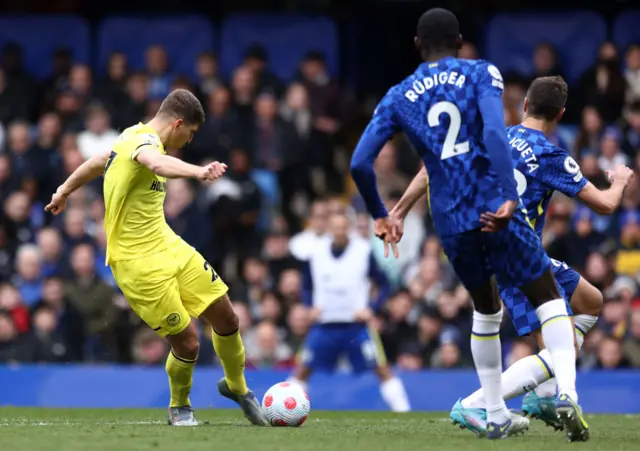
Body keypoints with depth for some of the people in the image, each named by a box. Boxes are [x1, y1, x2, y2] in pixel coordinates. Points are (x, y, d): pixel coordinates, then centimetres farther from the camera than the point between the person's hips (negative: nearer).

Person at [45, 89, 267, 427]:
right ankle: (179, 407, 18)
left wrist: (64, 190, 46)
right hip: (139, 263, -9)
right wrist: (198, 172, -64)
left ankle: (236, 387, 31)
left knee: (226, 318, 7)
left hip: (169, 247, 9)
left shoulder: (133, 137, 11)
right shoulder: (144, 141, -20)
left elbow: (98, 162, 29)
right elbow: (157, 163, -45)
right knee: (187, 343, -9)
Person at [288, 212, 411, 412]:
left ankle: (403, 410, -7)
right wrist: (312, 306, -2)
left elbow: (383, 285, 2)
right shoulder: (316, 252, 3)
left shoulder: (363, 251, -5)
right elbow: (306, 286, 16)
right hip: (325, 325, 2)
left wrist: (371, 309, -11)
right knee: (303, 369, 1)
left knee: (382, 369, -10)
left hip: (357, 324, -2)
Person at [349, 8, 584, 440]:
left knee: (486, 311, 25)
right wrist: (509, 198, -23)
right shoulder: (481, 74, 2)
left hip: (450, 222, 3)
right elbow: (494, 132, -17)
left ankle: (497, 416, 24)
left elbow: (360, 164, 5)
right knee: (548, 298, 9)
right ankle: (567, 392, -14)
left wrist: (380, 215, 20)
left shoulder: (398, 98, 11)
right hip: (495, 209, -3)